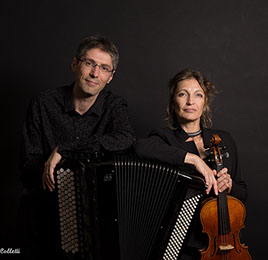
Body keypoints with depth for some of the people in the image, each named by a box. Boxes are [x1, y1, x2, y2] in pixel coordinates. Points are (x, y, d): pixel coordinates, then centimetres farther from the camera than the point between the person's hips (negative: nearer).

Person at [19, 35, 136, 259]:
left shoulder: (114, 105, 1)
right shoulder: (44, 104, 1)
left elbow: (127, 138, -23)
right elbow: (29, 166, 1)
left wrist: (64, 149, -26)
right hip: (48, 202, 1)